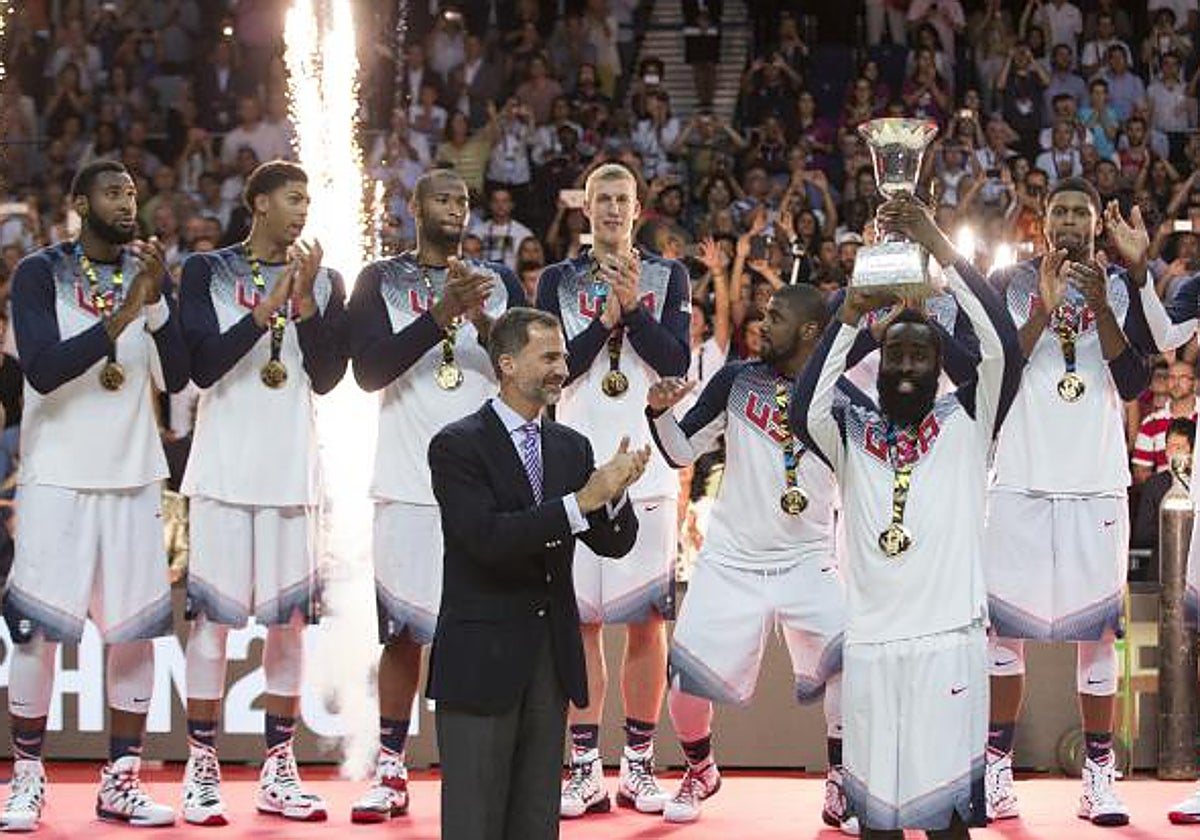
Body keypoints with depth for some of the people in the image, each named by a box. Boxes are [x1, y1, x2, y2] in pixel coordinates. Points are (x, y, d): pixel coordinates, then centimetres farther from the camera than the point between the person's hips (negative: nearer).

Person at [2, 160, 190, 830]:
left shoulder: (150, 273, 8)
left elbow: (176, 378, -1)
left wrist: (155, 302, -15)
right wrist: (122, 316, -24)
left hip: (132, 475, 4)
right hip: (58, 474, -4)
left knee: (137, 628, 3)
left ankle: (121, 781, 10)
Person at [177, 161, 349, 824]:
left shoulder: (323, 281, 10)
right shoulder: (208, 270, 1)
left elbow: (327, 378, 1)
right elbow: (202, 368, -9)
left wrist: (305, 298, -10)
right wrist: (268, 309, -17)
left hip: (291, 471, 3)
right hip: (224, 467, -3)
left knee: (290, 618, 5)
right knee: (212, 615, -3)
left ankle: (278, 772, 13)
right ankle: (201, 770, 5)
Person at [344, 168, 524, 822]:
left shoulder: (498, 281, 10)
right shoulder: (380, 281, 5)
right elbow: (369, 370, -8)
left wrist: (484, 322, -15)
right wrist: (441, 315, -18)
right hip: (408, 483, -1)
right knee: (402, 632, 2)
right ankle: (390, 775, 8)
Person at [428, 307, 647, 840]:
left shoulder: (571, 446, 11)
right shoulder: (457, 445, -8)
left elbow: (615, 543, 7)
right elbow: (486, 536, -21)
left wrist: (615, 491, -14)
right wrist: (582, 500, -24)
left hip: (553, 657, 6)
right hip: (481, 659, -6)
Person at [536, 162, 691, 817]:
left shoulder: (668, 278, 8)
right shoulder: (559, 280, 9)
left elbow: (677, 364, -3)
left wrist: (634, 309, -15)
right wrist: (607, 318, -13)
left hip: (647, 469, 0)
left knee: (646, 621, 1)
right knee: (579, 620, 0)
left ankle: (638, 766, 9)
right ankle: (586, 770, 6)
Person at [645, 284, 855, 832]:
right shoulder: (738, 380, 0)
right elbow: (682, 452, 5)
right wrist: (660, 412, -13)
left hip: (807, 560, -1)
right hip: (730, 559, 1)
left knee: (852, 663, -19)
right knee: (689, 682, -4)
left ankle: (840, 792, -2)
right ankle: (699, 771, 27)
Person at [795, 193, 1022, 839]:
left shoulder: (965, 421, 6)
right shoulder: (852, 431, 11)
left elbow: (1003, 347, -10)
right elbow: (804, 411, -11)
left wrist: (937, 245, -13)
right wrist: (851, 312, -16)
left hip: (948, 640, -2)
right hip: (869, 643, 2)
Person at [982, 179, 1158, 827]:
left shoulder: (1121, 289, 8)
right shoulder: (1011, 284, 7)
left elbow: (1132, 385, -4)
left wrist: (1100, 305, -16)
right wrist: (1045, 307, -15)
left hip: (1096, 483, 0)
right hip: (1020, 481, 0)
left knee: (1096, 630, 0)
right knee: (1004, 627, -1)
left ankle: (1099, 777, 5)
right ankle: (996, 772, 5)